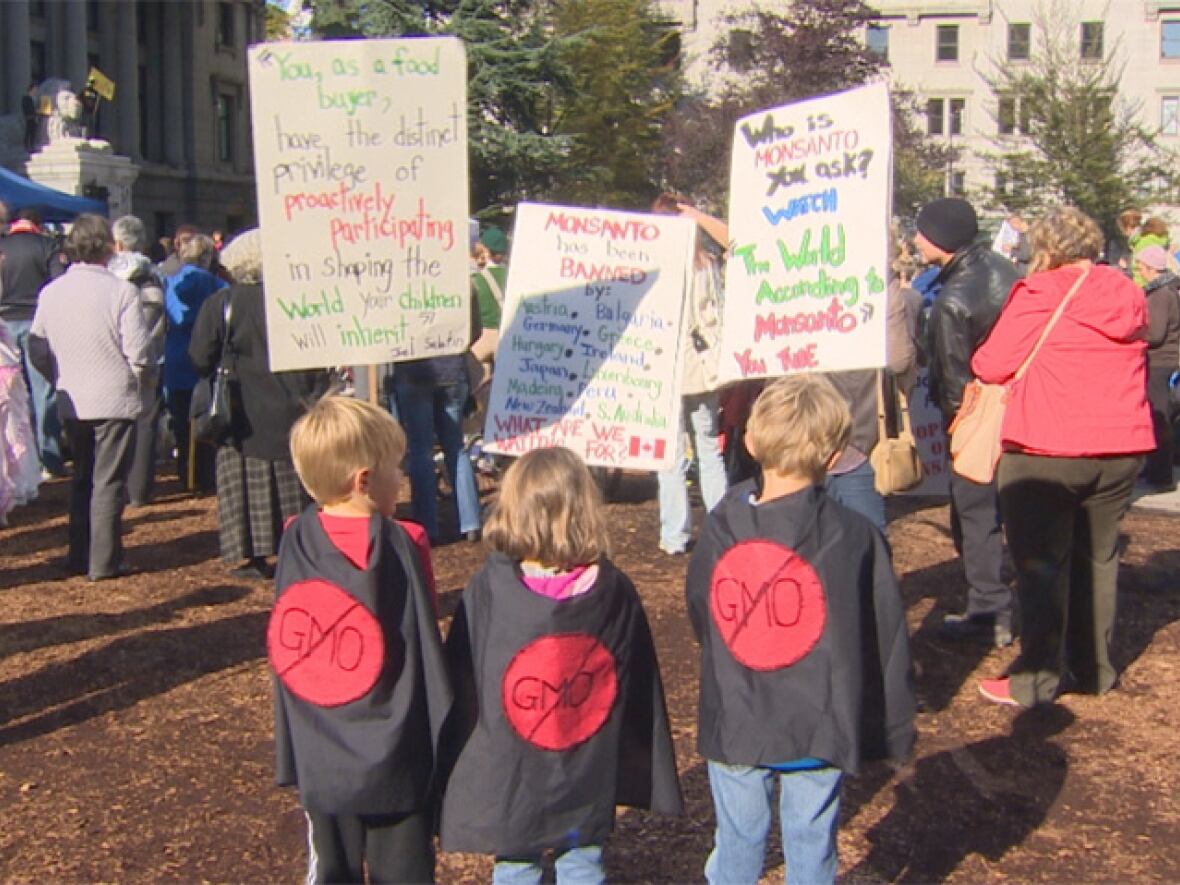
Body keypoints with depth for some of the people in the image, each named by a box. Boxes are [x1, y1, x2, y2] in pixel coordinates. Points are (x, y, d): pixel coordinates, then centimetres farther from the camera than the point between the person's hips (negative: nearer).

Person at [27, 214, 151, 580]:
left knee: (82, 479, 18)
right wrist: (136, 379, 4)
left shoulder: (50, 292, 0)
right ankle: (103, 562, 6)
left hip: (72, 403, 5)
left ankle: (79, 557, 22)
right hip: (115, 401, -5)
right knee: (108, 483, 3)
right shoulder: (121, 291, -14)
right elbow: (138, 351, -16)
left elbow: (37, 350, 3)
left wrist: (62, 380, 17)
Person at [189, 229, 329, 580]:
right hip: (289, 410, 1)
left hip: (241, 415, -1)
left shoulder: (219, 304, -7)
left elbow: (200, 360, -5)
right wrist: (315, 396, 6)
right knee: (292, 482, 9)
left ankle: (247, 555, 4)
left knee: (242, 484, 6)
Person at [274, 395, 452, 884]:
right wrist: (447, 746, -1)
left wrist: (292, 754, 12)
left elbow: (282, 648, 2)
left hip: (319, 761, 4)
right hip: (394, 760, -3)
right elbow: (424, 654, -11)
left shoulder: (296, 540, -4)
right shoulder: (396, 546, -15)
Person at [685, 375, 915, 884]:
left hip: (733, 724, 1)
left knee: (737, 840, 17)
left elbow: (699, 616, 4)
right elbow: (887, 642, -6)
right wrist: (896, 729, 5)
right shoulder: (855, 536, -12)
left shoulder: (722, 525, -8)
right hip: (819, 729, -1)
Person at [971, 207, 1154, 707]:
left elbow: (992, 366, -10)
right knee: (1097, 557, 17)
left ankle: (1036, 679, 5)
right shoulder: (1128, 295, 8)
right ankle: (1093, 669, 24)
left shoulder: (1041, 295, -10)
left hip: (1046, 451, -6)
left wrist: (980, 361, 12)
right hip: (1123, 447, 6)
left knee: (1041, 562, 2)